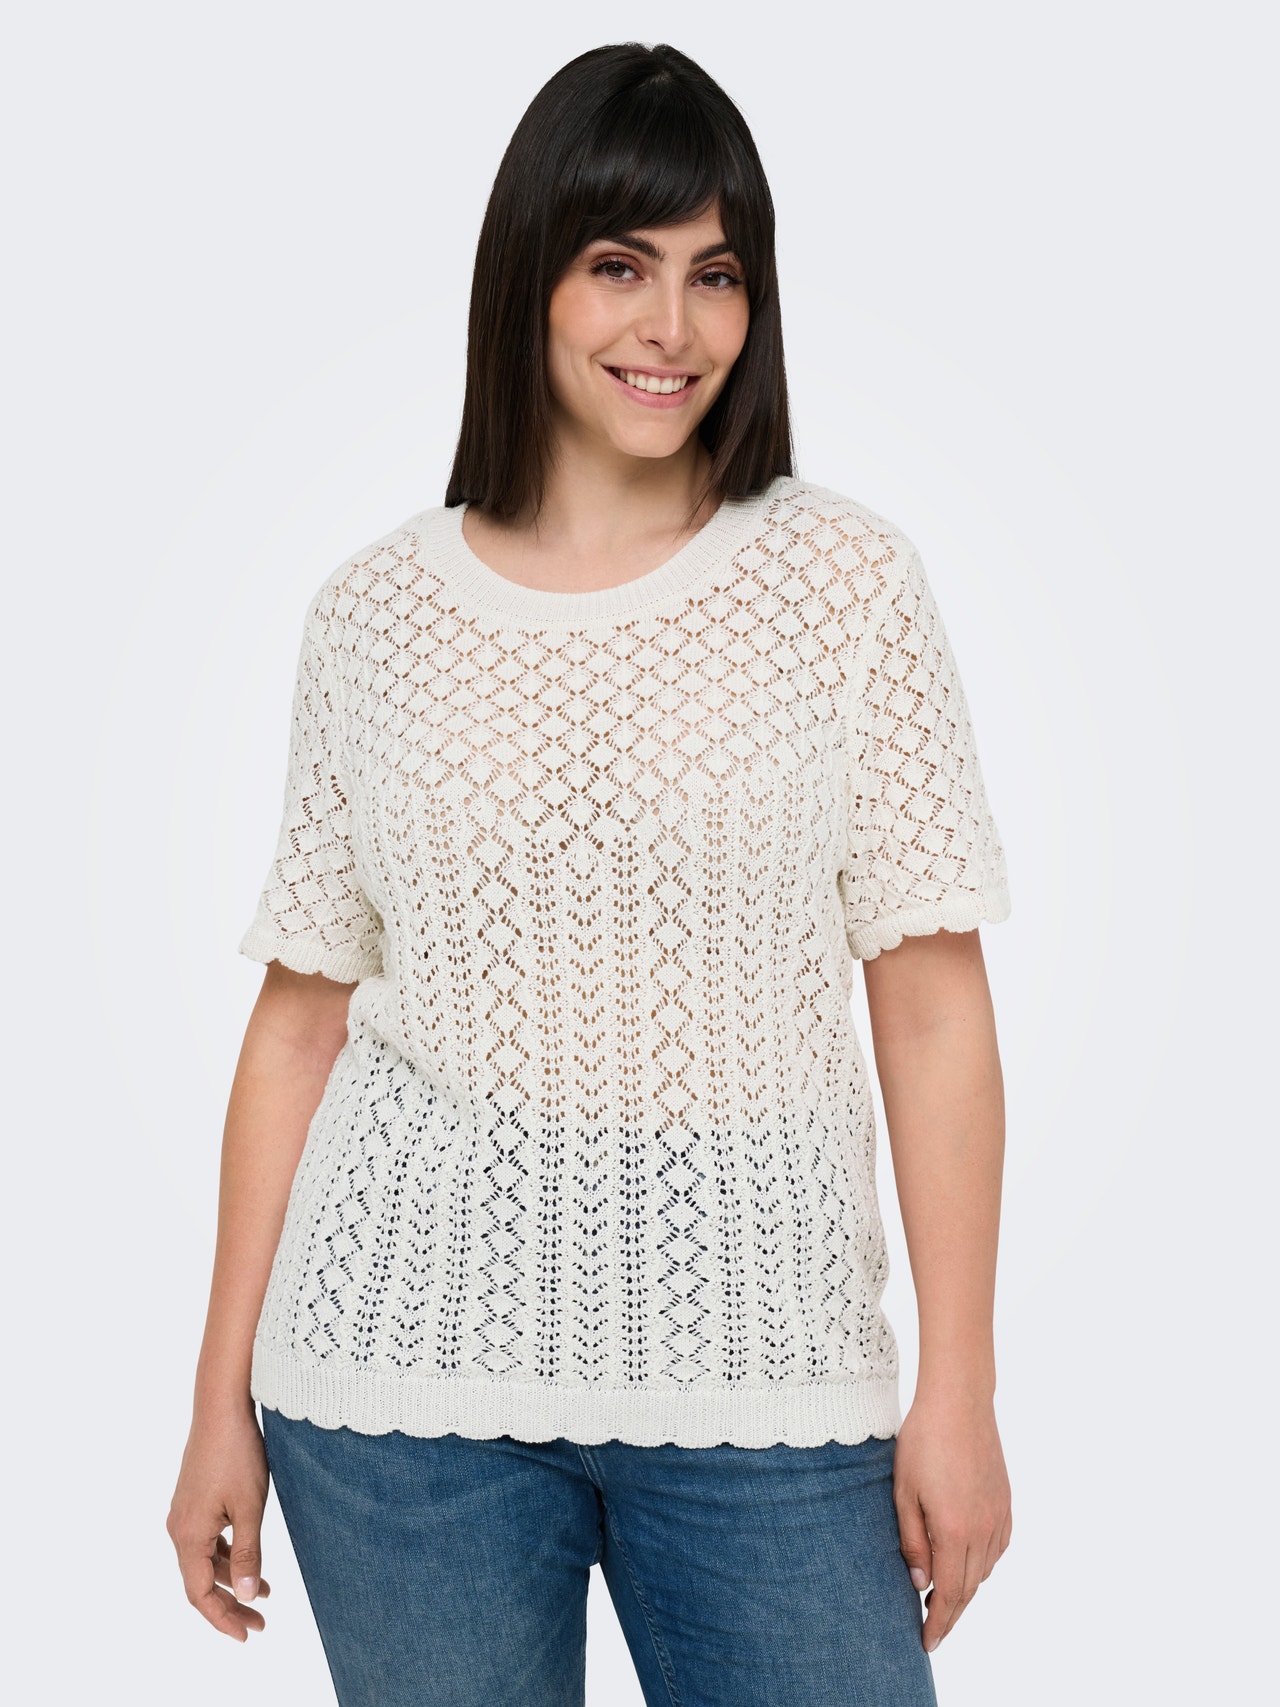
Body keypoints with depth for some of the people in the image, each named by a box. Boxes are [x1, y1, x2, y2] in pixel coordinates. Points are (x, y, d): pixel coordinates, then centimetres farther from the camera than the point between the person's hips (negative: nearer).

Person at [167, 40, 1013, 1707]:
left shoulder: (848, 581, -1)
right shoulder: (377, 610, 3)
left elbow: (932, 1007, -2)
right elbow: (302, 1014, 5)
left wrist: (960, 1389, -4)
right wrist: (224, 1398, 6)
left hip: (758, 1366, -1)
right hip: (405, 1365, 1)